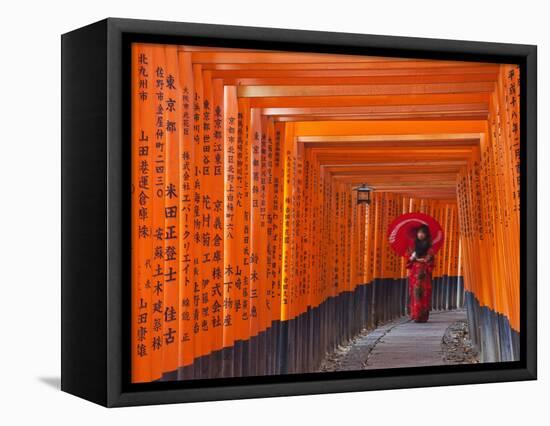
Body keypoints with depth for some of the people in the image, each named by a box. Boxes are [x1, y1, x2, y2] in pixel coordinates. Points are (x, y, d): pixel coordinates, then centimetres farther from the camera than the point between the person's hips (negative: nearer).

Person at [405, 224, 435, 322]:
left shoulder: (429, 245, 5)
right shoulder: (413, 243, 11)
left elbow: (429, 258, -1)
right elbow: (409, 257, 10)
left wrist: (417, 258, -9)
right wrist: (412, 258, -10)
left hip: (424, 271, -1)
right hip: (414, 271, 1)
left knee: (424, 292, -6)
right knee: (415, 291, -6)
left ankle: (423, 316, -4)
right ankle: (415, 315, -4)